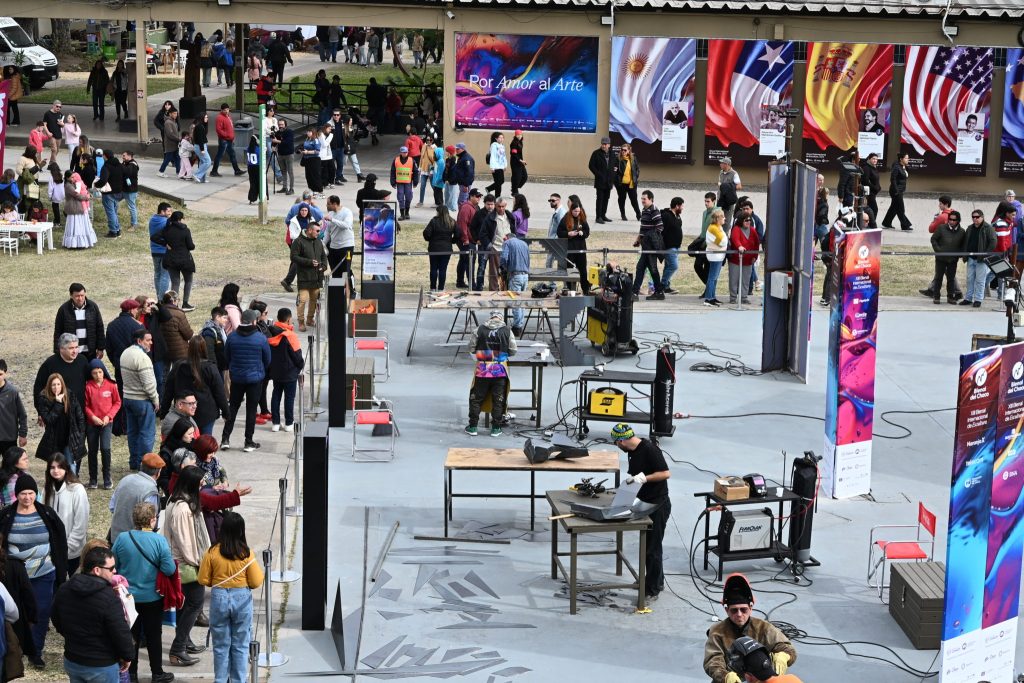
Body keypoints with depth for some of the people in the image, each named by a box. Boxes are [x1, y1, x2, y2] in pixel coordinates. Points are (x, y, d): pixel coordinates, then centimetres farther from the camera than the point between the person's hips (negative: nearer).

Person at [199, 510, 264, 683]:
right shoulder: (247, 554, -11)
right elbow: (256, 582, -8)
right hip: (242, 599, 0)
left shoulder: (212, 552, -9)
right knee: (240, 646, 11)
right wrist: (260, 572, 12)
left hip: (219, 599, 1)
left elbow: (203, 580, -3)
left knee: (221, 645, 13)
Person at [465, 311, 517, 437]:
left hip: (482, 371, 0)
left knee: (476, 398, 12)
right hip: (500, 371, 0)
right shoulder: (507, 331, -4)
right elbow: (513, 351, 2)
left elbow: (472, 349, 2)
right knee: (498, 400, 10)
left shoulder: (480, 330, -4)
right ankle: (496, 428, 14)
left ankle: (472, 427, 15)